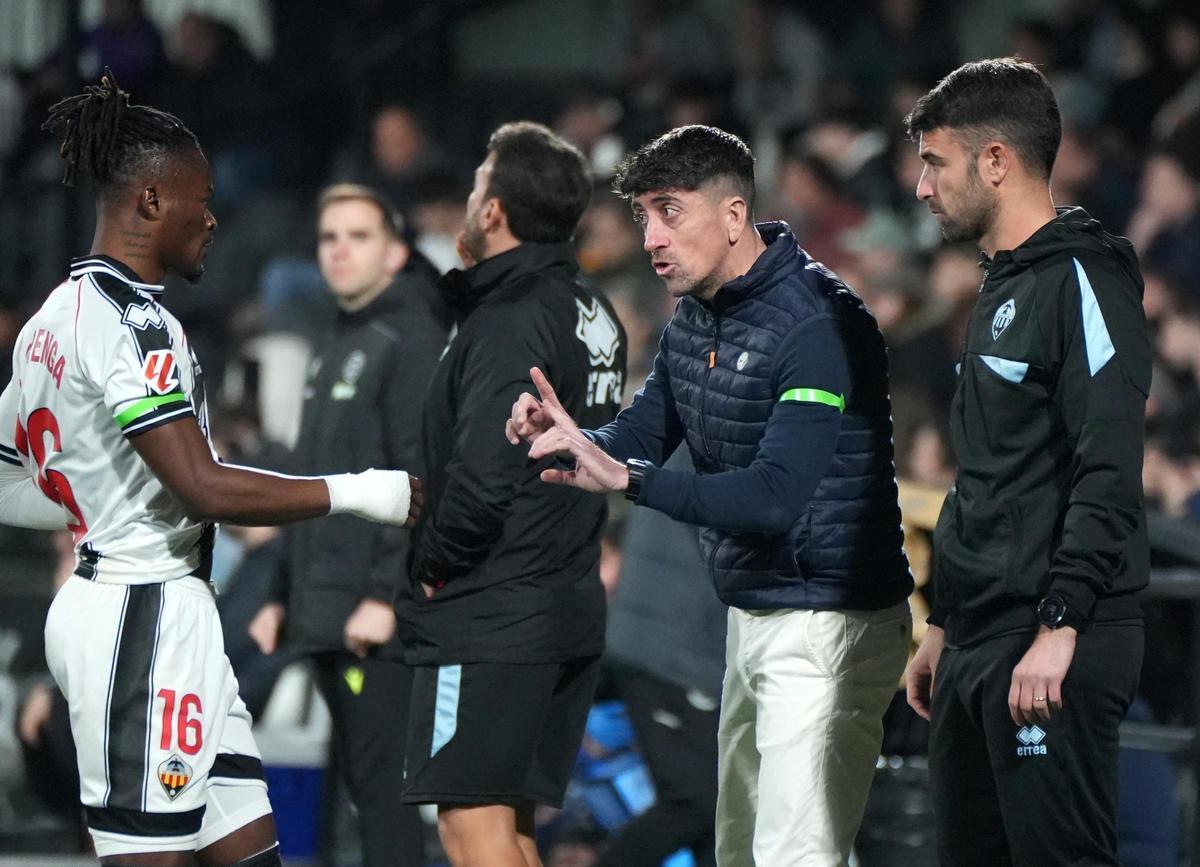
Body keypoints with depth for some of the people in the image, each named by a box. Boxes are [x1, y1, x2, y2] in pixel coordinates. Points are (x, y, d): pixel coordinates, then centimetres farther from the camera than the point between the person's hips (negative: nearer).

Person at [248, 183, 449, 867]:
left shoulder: (413, 341, -8)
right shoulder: (337, 349, 21)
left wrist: (385, 594, -23)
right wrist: (282, 596, 22)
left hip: (379, 617, -9)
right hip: (327, 617, 9)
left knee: (383, 783, -11)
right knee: (363, 782, 10)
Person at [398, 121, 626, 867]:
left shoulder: (510, 323, -16)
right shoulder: (594, 314, 13)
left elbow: (483, 476, -24)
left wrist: (434, 565, -9)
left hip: (489, 618, -10)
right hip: (571, 605, 10)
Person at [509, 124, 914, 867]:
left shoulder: (818, 325, -22)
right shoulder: (695, 319, 8)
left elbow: (775, 495, -31)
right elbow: (640, 436, 10)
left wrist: (626, 478, -38)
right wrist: (567, 435, -13)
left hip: (827, 626, -10)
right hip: (752, 614, 10)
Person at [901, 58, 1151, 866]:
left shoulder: (1082, 284, -11)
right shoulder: (1001, 290, 20)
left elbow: (1108, 475, -20)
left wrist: (1059, 626, -24)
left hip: (1054, 653, -10)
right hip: (979, 646, 10)